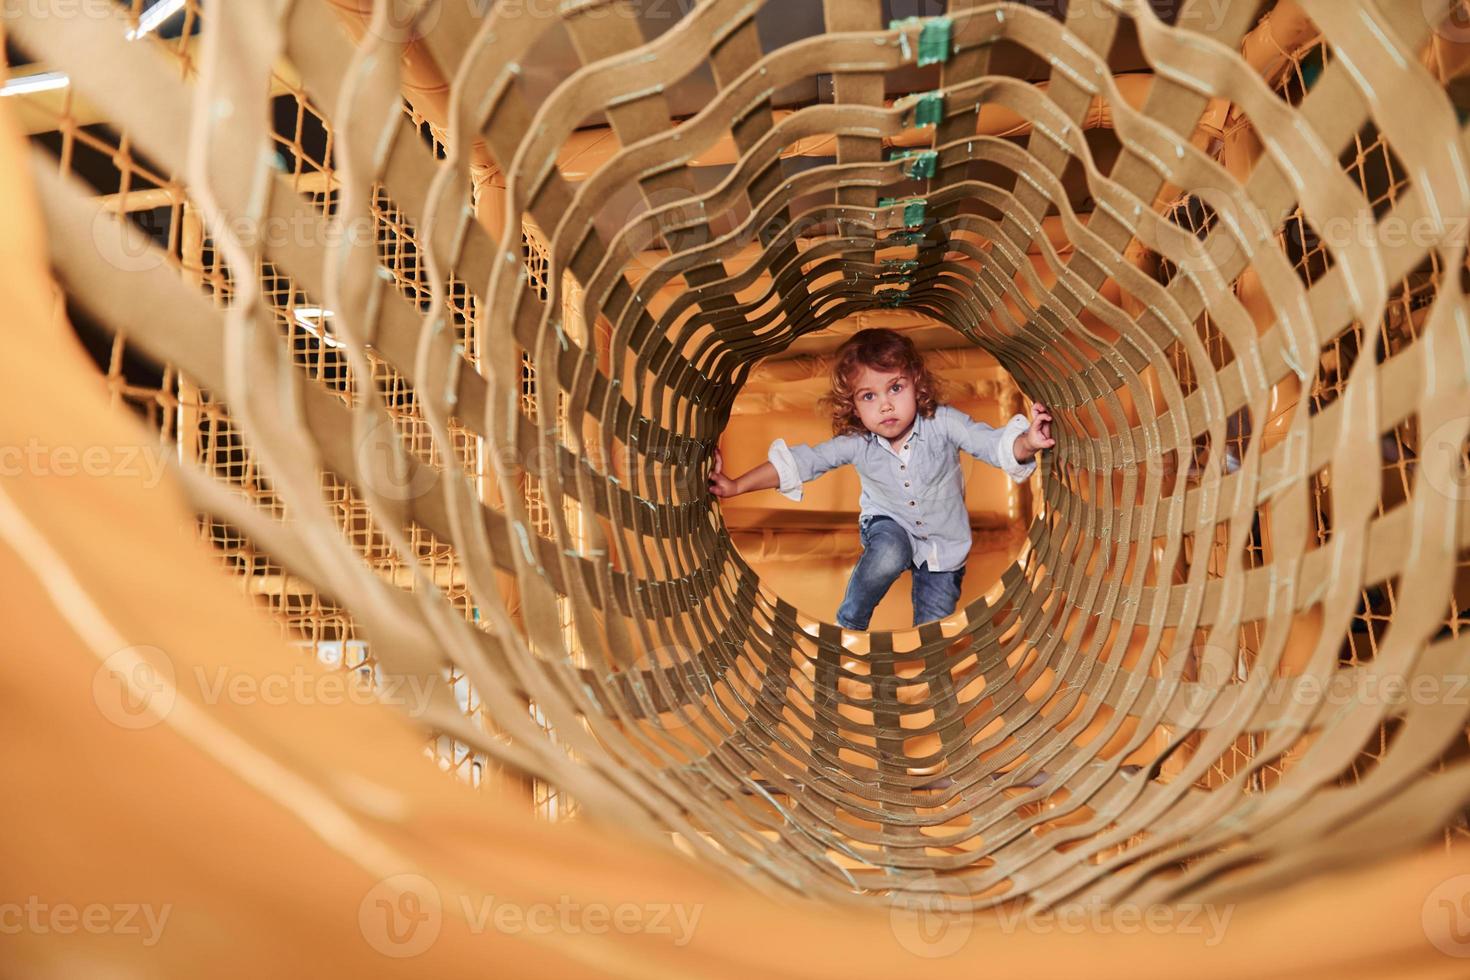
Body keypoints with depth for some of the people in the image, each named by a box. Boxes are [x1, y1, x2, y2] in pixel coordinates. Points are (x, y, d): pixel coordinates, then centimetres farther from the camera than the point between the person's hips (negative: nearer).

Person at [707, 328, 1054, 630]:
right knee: (889, 556, -34)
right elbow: (803, 461, -18)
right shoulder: (855, 442, -19)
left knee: (934, 624, -3)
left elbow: (994, 443, -31)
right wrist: (737, 486, -22)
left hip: (944, 540, 1)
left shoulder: (942, 422, -24)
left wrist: (1027, 444, -55)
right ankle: (848, 625, -10)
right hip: (889, 525, 0)